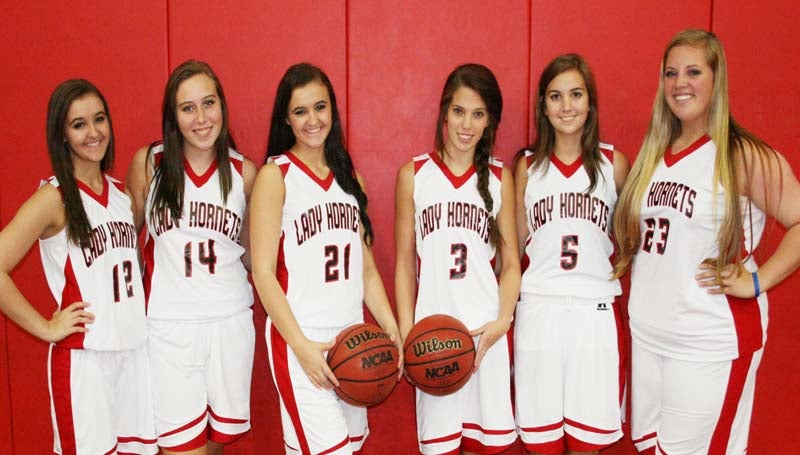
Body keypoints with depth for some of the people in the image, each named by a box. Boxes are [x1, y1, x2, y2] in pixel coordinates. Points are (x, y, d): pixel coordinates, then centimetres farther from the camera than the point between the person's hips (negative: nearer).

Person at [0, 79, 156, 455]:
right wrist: (47, 328, -13)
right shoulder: (54, 198, -11)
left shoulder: (120, 192, 7)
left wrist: (139, 314, 7)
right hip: (83, 356, -5)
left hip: (134, 349, 6)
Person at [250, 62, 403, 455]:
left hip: (353, 341, 6)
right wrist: (301, 345, -15)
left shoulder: (349, 178, 12)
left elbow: (366, 268, 13)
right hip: (301, 341, -6)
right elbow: (263, 272, -9)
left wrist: (391, 329, 4)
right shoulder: (276, 175, -4)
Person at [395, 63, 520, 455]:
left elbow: (510, 262, 6)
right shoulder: (413, 174, 2)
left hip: (487, 327, 1)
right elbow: (405, 260, 4)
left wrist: (503, 320, -10)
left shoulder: (499, 178, 5)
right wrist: (406, 332, -3)